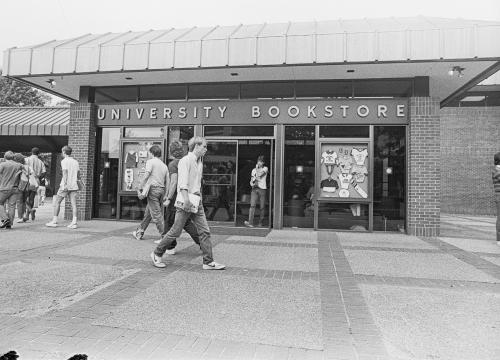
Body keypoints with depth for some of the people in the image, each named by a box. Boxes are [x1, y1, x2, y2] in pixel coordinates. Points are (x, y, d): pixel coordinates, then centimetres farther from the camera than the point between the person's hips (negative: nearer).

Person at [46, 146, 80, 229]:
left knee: (57, 202, 8)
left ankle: (54, 221, 9)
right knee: (73, 204, 0)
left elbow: (65, 172, -17)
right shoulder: (76, 162, 13)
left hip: (65, 186, -5)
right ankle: (74, 222, -7)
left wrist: (65, 184, -23)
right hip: (74, 186, 5)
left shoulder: (64, 161, -5)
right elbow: (78, 175, 15)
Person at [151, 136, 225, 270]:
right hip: (185, 201, -8)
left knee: (205, 231, 2)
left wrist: (198, 198, 18)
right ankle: (157, 254, 19)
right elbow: (182, 181, -19)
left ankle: (208, 262, 7)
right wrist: (186, 199, -28)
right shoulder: (186, 160, -9)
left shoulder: (199, 163, 17)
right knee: (175, 231, 0)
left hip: (197, 201, 8)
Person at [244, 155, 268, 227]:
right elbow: (251, 180, 17)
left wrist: (257, 168, 5)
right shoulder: (254, 170, 18)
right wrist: (251, 183, -6)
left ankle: (261, 222, 15)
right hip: (254, 189, 2)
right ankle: (250, 222, -18)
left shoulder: (265, 168, 6)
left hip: (262, 189, -2)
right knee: (252, 205, -12)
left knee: (262, 207, 0)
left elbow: (259, 175, -10)